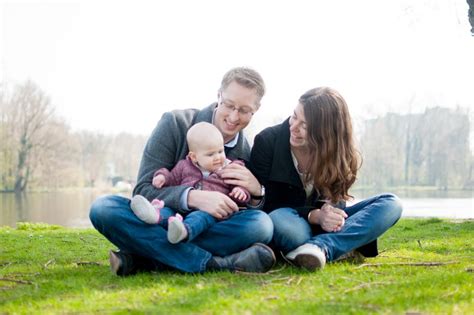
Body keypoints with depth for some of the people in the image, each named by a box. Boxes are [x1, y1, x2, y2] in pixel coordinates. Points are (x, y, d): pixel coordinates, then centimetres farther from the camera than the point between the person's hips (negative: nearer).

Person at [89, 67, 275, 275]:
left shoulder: (247, 152, 2)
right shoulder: (175, 124, -7)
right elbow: (143, 190, -14)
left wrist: (256, 193, -20)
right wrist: (193, 197, -32)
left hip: (205, 232, 2)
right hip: (159, 225, -1)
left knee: (262, 224, -28)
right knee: (103, 208, -31)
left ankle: (142, 260, -28)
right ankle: (214, 264, -38)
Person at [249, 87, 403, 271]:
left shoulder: (338, 152, -4)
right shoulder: (267, 142, -13)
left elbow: (337, 199, -4)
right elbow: (267, 205, -14)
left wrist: (331, 213, -30)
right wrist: (314, 215, -29)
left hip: (324, 225, 4)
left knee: (391, 204, -17)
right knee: (280, 220, -42)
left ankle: (321, 246, -38)